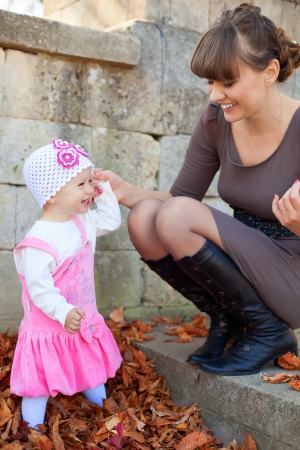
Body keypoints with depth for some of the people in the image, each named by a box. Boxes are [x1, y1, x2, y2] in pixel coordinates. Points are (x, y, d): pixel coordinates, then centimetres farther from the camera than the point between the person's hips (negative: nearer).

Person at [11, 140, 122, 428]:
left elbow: (111, 220, 18)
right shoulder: (39, 241, -26)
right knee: (38, 384, 5)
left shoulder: (84, 223, 0)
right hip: (48, 327, -8)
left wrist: (104, 190, 7)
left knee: (95, 376, 24)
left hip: (85, 323, 8)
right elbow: (38, 287, -28)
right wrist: (63, 313, -38)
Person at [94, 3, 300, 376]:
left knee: (177, 216, -25)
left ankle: (269, 331, -7)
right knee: (143, 217, -16)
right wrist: (125, 191, -14)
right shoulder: (216, 121, -3)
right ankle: (226, 321, 2)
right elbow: (182, 195, 3)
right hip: (243, 262, 6)